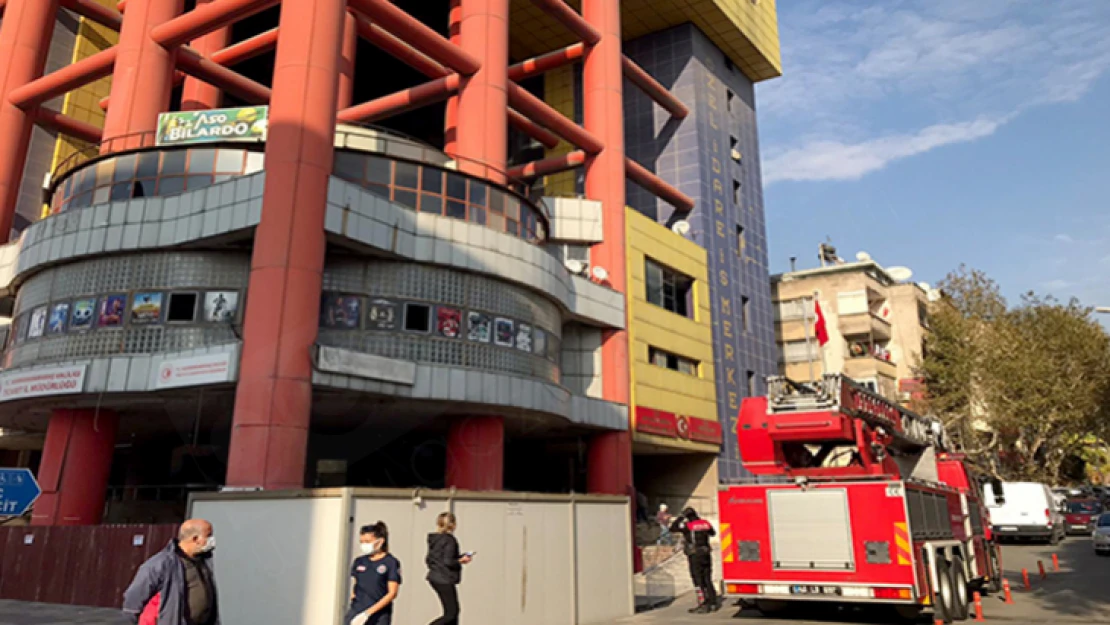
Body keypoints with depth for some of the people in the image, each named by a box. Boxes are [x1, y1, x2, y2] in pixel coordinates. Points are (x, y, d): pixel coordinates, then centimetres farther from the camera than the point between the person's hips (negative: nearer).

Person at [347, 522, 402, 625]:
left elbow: (392, 593, -9)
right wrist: (352, 595, 0)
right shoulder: (359, 561, 10)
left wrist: (368, 612, -14)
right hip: (355, 614, 4)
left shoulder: (391, 562, -5)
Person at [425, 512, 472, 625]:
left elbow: (428, 560, 14)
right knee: (451, 613, -3)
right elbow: (448, 561, -22)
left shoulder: (434, 539, 9)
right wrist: (461, 560, -6)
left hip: (435, 577, 9)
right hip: (444, 580, -9)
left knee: (453, 611, 17)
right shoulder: (449, 540, -16)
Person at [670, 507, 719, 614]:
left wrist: (680, 518, 5)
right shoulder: (705, 523, 5)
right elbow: (713, 533, 24)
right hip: (706, 554, 6)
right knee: (707, 580, 15)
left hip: (695, 556, -6)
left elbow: (672, 528, -6)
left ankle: (703, 604, -2)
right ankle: (713, 603, 18)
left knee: (698, 581, -1)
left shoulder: (688, 525, -11)